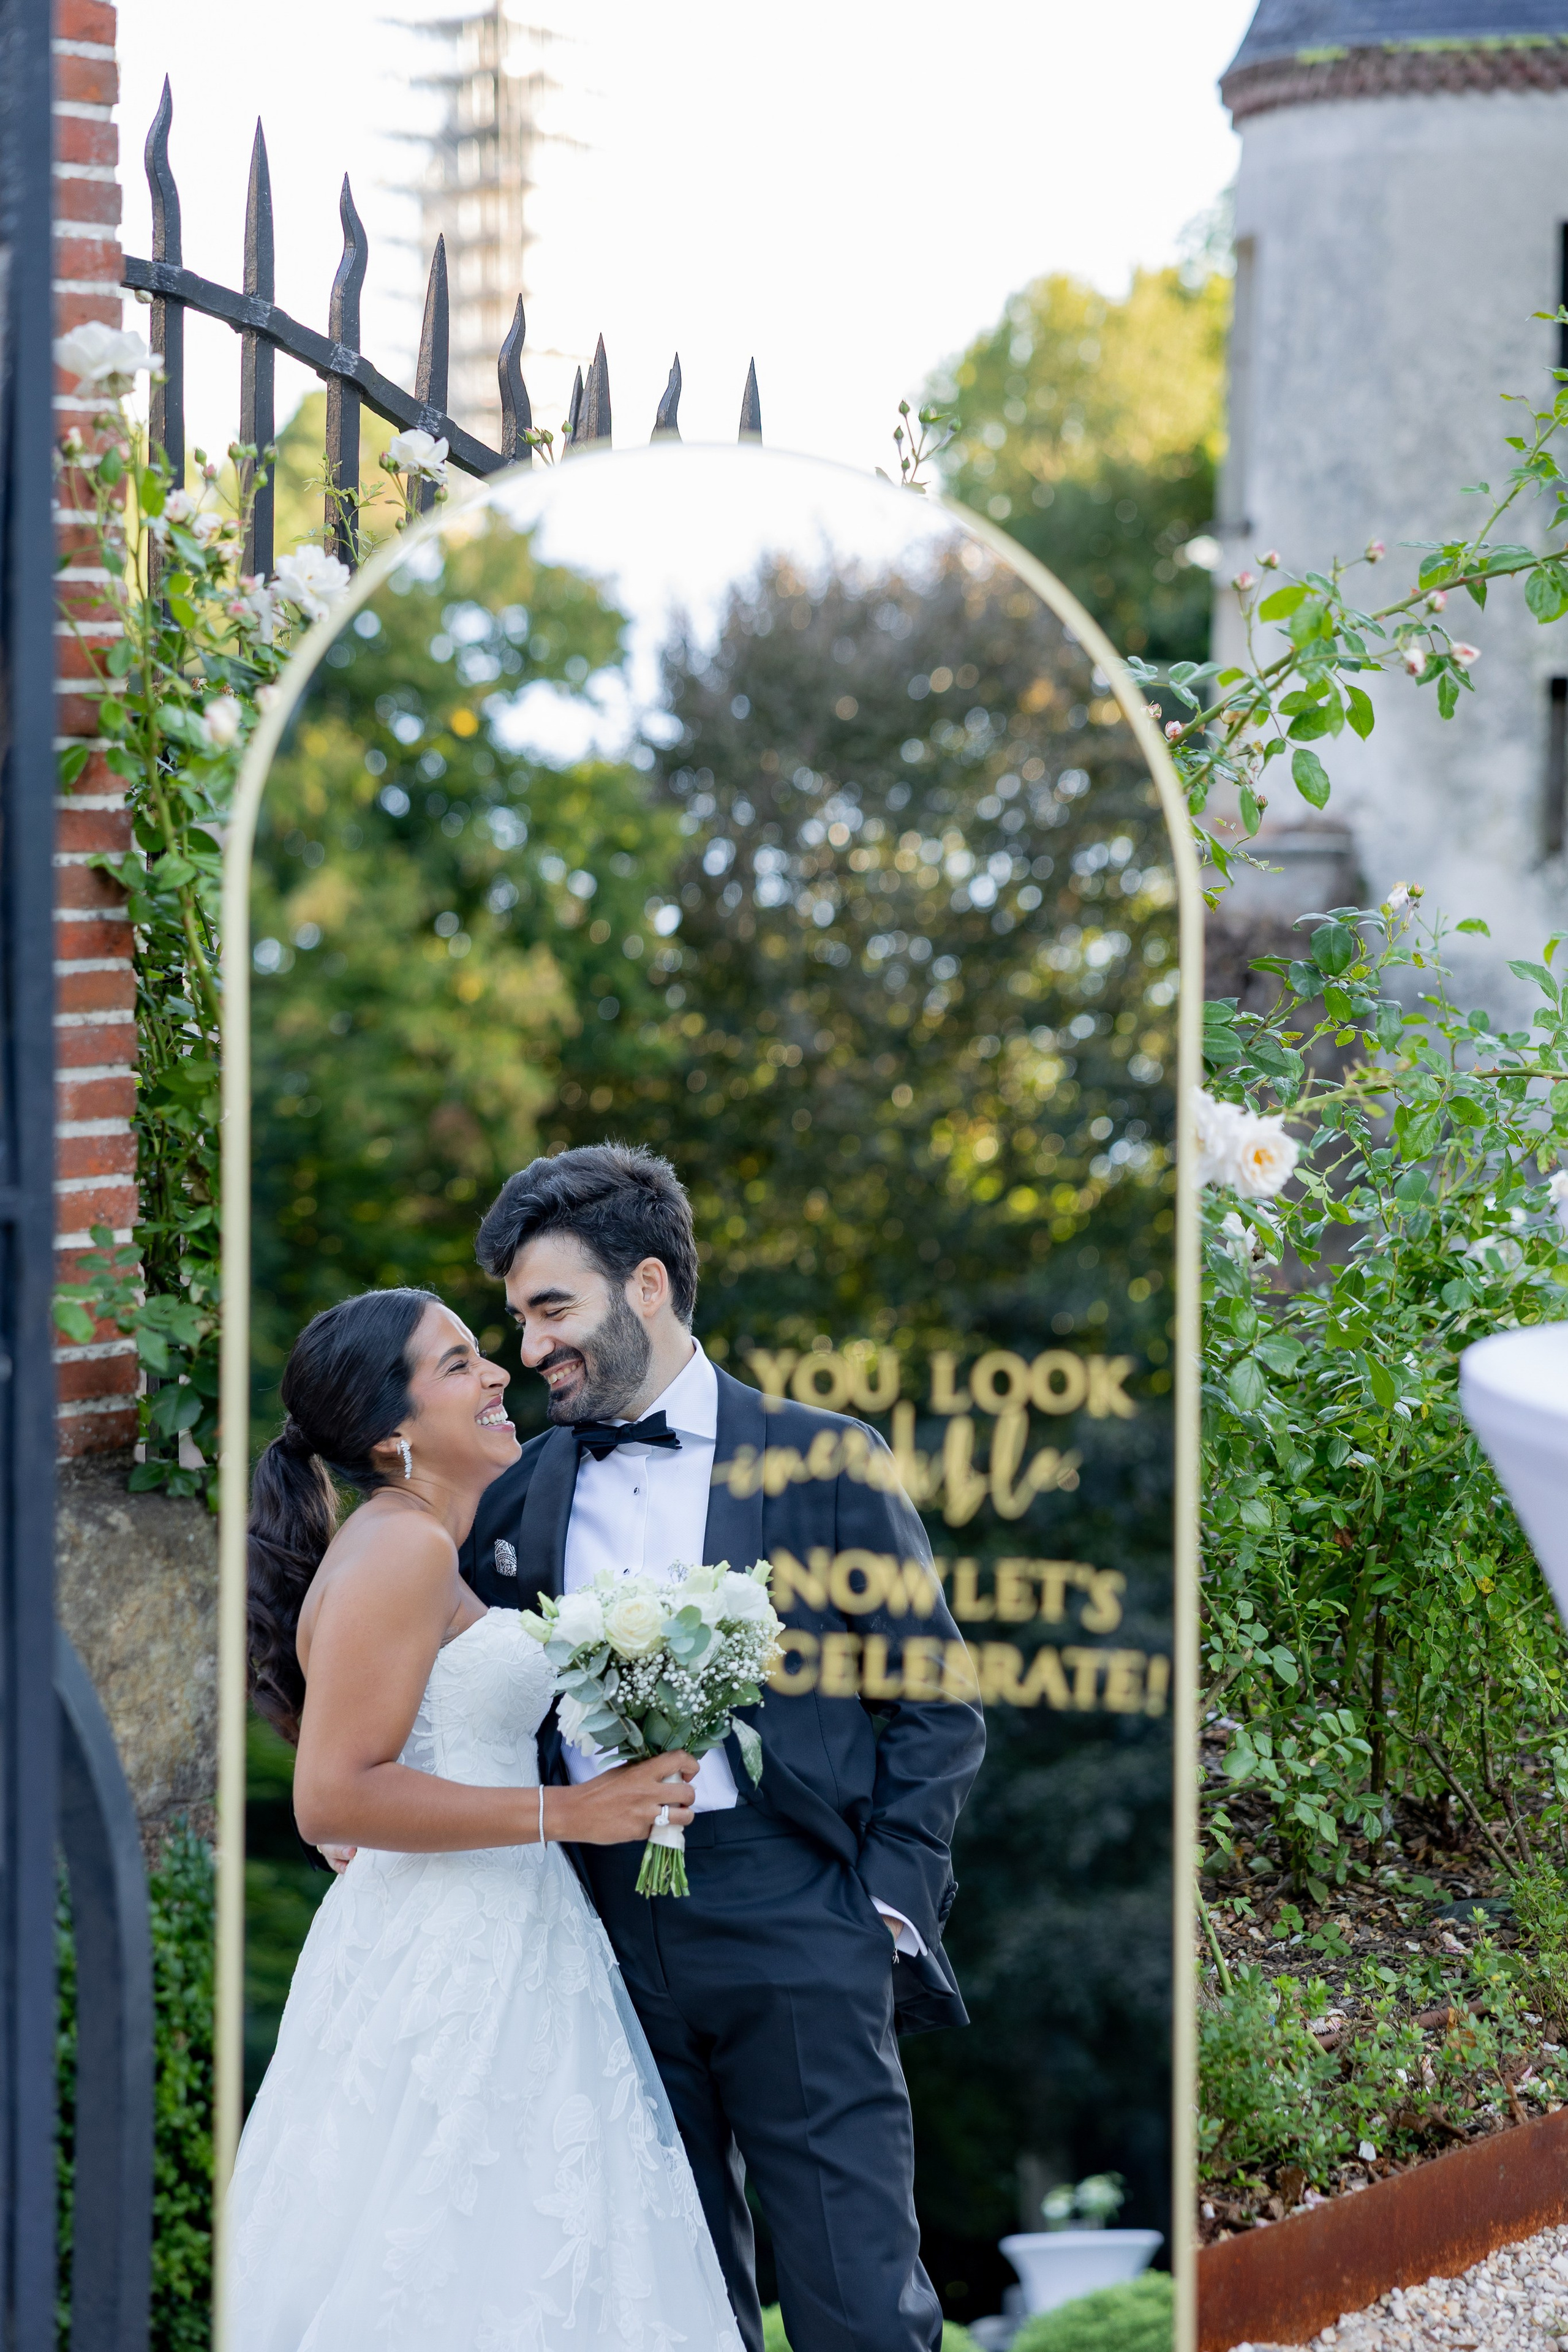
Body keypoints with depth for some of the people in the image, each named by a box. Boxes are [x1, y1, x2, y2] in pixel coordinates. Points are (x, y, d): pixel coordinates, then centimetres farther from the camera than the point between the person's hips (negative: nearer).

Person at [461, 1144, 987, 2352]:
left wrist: (887, 1904, -6)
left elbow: (939, 1706, 3)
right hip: (608, 1926, 4)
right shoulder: (522, 1491, 12)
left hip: (790, 1922, -4)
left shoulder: (822, 1460, 2)